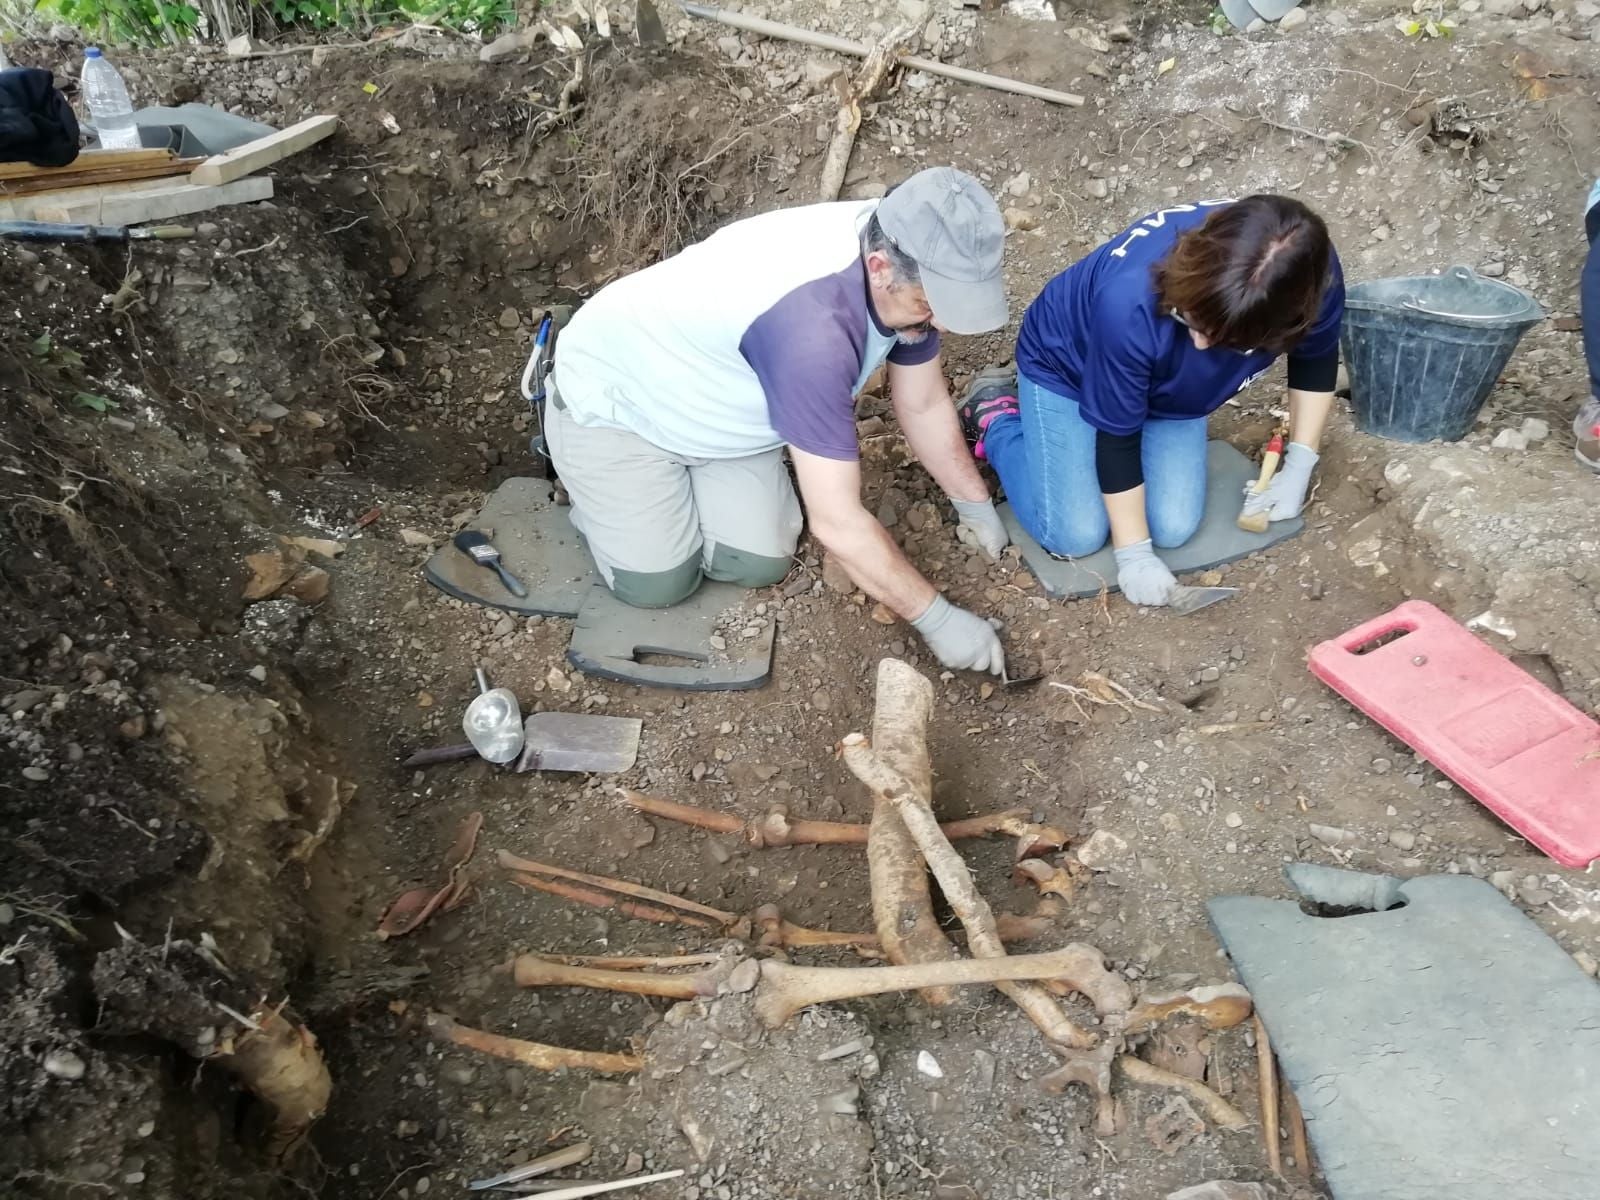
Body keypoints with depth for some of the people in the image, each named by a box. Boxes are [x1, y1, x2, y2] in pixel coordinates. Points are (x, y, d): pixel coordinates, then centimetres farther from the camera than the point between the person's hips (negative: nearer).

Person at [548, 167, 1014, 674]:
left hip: (715, 402, 7)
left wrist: (976, 505, 9)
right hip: (612, 399, -6)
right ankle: (587, 479, 20)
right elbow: (837, 522, -37)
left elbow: (923, 403, 1)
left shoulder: (906, 261, -16)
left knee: (759, 564, -4)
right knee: (657, 586, -6)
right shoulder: (812, 325, -42)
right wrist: (937, 619, -27)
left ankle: (684, 474, 22)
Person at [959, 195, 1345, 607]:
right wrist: (1134, 553, -22)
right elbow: (1117, 434, -30)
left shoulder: (1312, 280, -29)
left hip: (1167, 384, 5)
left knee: (1173, 529, -4)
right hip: (1066, 367, -4)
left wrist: (1299, 467, -7)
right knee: (1077, 537, -9)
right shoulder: (1130, 303, -43)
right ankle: (996, 417, 15)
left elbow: (1316, 358, -5)